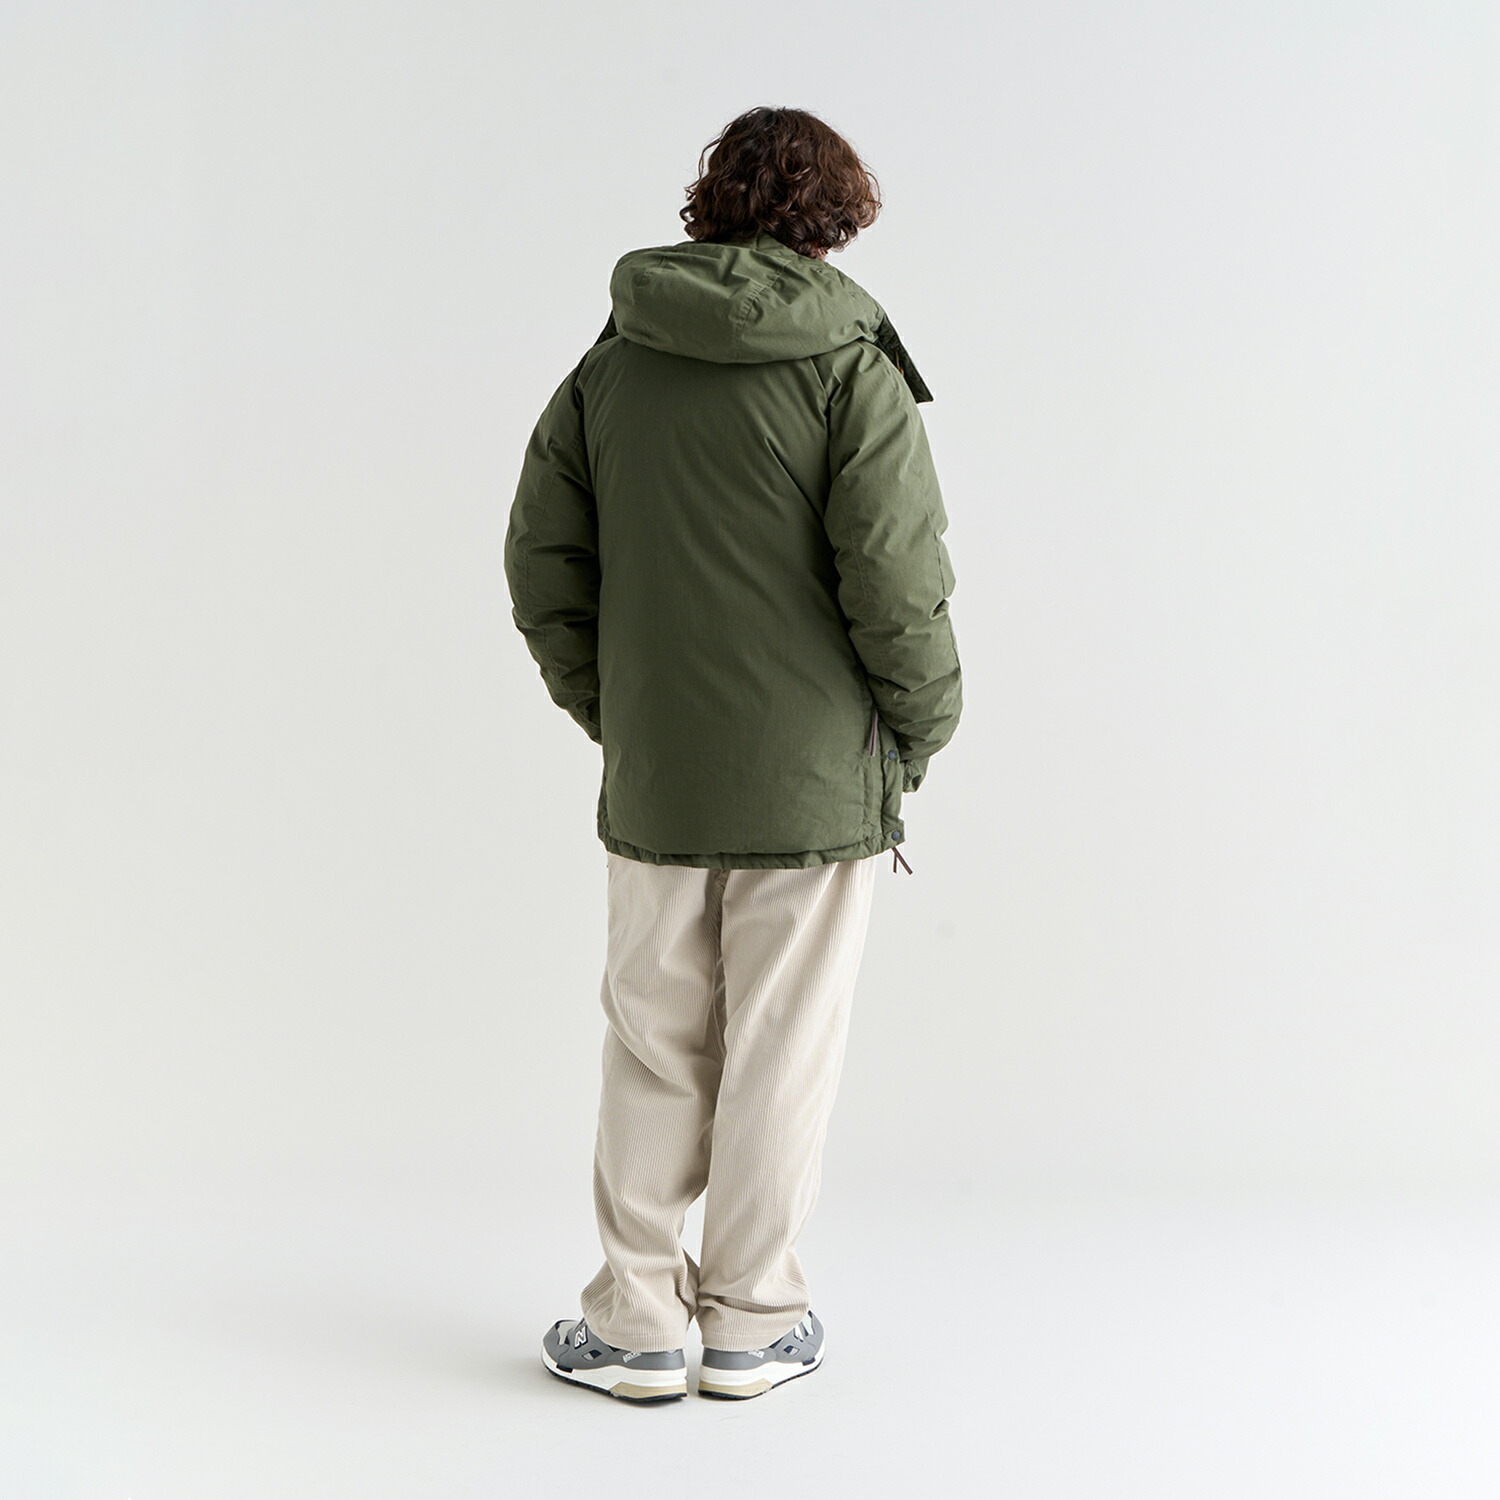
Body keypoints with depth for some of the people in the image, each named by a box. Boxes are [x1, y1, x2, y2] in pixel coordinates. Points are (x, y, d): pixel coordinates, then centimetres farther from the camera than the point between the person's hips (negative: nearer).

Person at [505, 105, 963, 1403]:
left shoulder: (613, 360, 5)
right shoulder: (850, 365, -10)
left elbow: (541, 557, 6)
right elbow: (897, 579, -15)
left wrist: (608, 711, 14)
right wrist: (923, 727, 0)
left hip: (654, 782, 4)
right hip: (816, 782, -4)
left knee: (655, 1047, 13)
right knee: (783, 1050, 8)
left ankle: (638, 1318, 20)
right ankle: (753, 1321, 19)